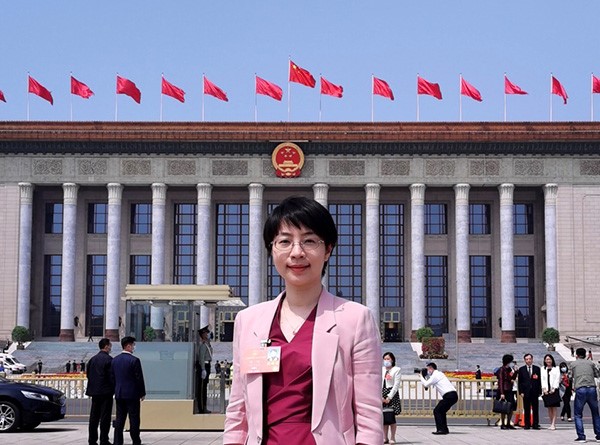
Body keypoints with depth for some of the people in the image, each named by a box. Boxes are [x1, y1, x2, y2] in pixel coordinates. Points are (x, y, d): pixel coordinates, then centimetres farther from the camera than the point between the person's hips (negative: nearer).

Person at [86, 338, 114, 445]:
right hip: (106, 392, -6)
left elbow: (88, 375, 12)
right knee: (105, 417, -2)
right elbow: (112, 376, -13)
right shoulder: (108, 359, -12)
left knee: (94, 416, 10)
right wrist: (114, 388, 1)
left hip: (94, 392, 6)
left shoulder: (92, 359, 9)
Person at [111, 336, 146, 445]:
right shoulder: (134, 360, -13)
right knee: (134, 419, 0)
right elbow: (139, 378, -11)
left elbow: (112, 377, 11)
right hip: (132, 394, -6)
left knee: (119, 419, 9)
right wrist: (142, 393, -2)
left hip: (119, 394, 6)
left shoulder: (115, 360, 6)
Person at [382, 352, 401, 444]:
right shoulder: (381, 369, 13)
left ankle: (393, 438, -2)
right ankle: (385, 438, 8)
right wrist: (381, 396, -6)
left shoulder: (397, 370, 1)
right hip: (382, 394, 4)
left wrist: (389, 397, -12)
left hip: (392, 394, -4)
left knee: (391, 417, -7)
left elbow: (396, 385, -6)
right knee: (383, 417, 2)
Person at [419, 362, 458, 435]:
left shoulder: (435, 375, -6)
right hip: (453, 395, 9)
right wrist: (426, 375, 25)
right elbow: (430, 381, 35)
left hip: (449, 395, -9)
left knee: (437, 411, -4)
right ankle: (444, 429, 21)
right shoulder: (439, 374, 22)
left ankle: (441, 429, -10)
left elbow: (426, 384, 0)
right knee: (441, 411, 20)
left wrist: (421, 376, 14)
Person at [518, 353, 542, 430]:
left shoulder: (537, 369, 8)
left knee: (535, 409, 2)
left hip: (535, 392, 0)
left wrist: (540, 391, 0)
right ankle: (527, 424, 7)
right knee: (526, 409, 2)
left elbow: (539, 381, 6)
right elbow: (520, 382, 4)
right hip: (526, 392, 0)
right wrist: (521, 392, -4)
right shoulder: (521, 369, 6)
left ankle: (535, 424, 6)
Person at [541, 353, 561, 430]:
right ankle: (552, 424, 8)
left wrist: (553, 389, -12)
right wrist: (544, 389, -6)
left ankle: (553, 424, -8)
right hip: (546, 391, 3)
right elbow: (542, 380, 7)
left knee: (554, 408, -5)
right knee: (549, 408, 4)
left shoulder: (556, 369, 6)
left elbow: (557, 380, -1)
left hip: (554, 391, -3)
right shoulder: (543, 369, 13)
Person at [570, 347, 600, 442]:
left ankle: (581, 436, -2)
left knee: (578, 414, 6)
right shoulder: (591, 363, 12)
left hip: (580, 389, -2)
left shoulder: (573, 364, 9)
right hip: (592, 389, 2)